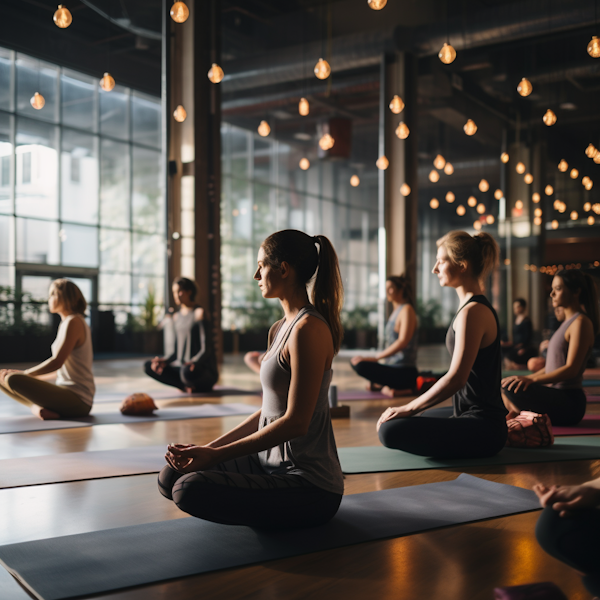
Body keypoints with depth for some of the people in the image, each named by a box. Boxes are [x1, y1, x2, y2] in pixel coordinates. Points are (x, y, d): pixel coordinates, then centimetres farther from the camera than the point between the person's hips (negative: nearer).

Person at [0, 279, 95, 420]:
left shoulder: (74, 322, -12)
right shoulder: (67, 322, 18)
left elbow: (56, 362, -18)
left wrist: (23, 374, -8)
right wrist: (25, 375, 16)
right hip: (68, 393, 10)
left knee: (13, 380, -26)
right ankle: (38, 406, -8)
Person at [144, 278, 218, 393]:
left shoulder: (199, 313, -7)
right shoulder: (176, 317, 14)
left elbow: (206, 349, -13)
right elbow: (176, 351, 14)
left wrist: (194, 362, -33)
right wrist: (164, 361, -8)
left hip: (205, 370, -7)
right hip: (181, 365, 7)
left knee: (187, 371, -40)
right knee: (148, 366, -9)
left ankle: (203, 386, -6)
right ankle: (187, 386, -10)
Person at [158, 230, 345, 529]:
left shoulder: (309, 329, -19)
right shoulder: (280, 328, 11)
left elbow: (295, 422, -22)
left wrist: (216, 455, -18)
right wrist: (209, 447, 5)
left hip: (309, 483, -9)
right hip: (271, 461, 9)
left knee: (190, 489, -25)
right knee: (170, 477, 5)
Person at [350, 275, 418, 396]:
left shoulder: (407, 309, -10)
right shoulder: (395, 311, 18)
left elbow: (403, 342, -21)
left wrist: (376, 357, -24)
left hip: (405, 373, -10)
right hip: (392, 366, 10)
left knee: (361, 366, -29)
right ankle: (386, 386, 5)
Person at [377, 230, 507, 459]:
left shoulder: (473, 312, -18)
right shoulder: (475, 306, 13)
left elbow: (456, 378, -23)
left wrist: (409, 408, -15)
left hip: (481, 428, -10)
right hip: (468, 414, 10)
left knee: (391, 430, -23)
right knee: (399, 422, 25)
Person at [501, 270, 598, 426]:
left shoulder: (581, 322, -11)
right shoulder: (569, 321, 19)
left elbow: (571, 369, -20)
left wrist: (531, 380, -28)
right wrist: (524, 378, 10)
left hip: (569, 403, -10)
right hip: (558, 397, 10)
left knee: (511, 388, -29)